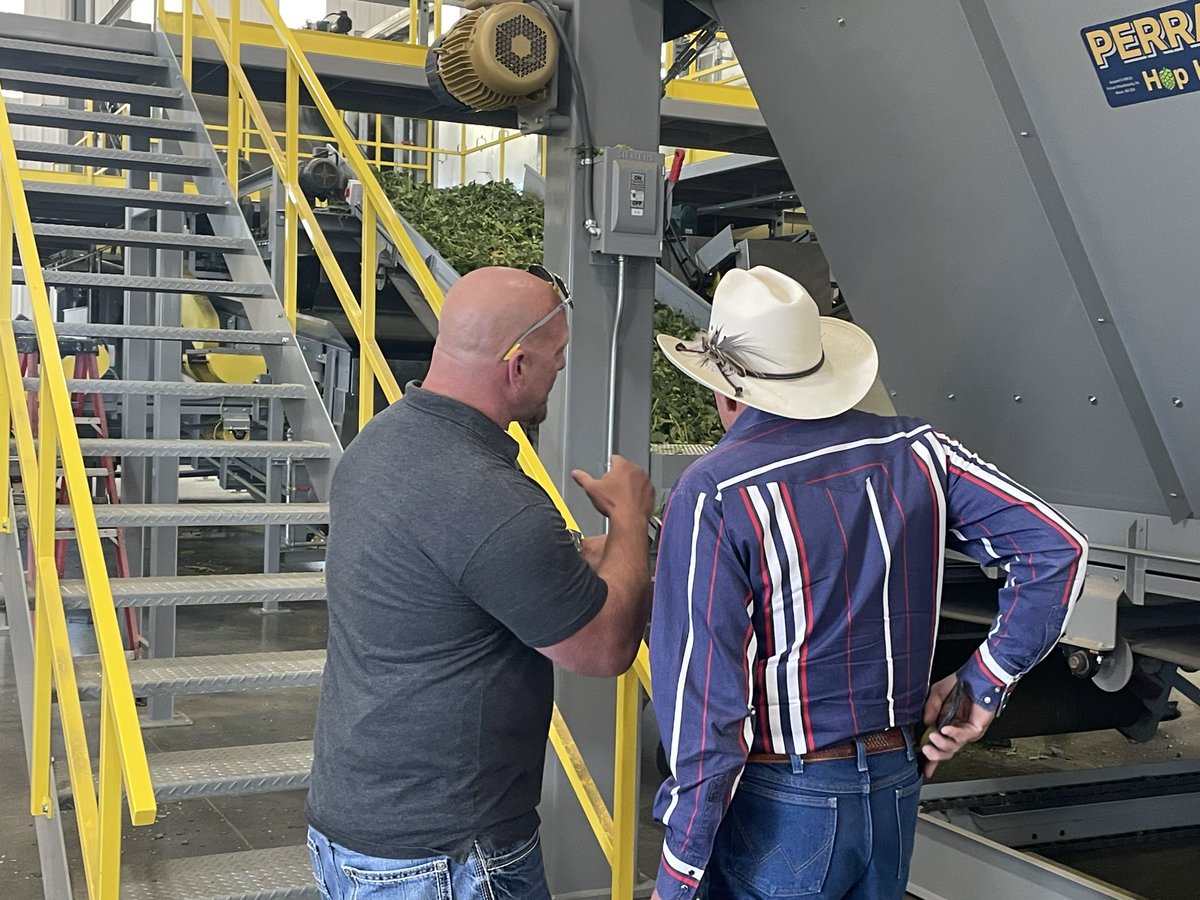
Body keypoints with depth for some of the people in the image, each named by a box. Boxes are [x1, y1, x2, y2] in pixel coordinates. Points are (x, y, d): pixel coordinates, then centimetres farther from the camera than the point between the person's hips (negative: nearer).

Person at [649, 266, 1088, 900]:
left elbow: (704, 696, -21)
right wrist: (981, 685, 1)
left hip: (777, 807, -5)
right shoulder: (914, 452, -2)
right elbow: (1056, 548, -4)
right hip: (896, 787, 6)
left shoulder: (715, 495, -18)